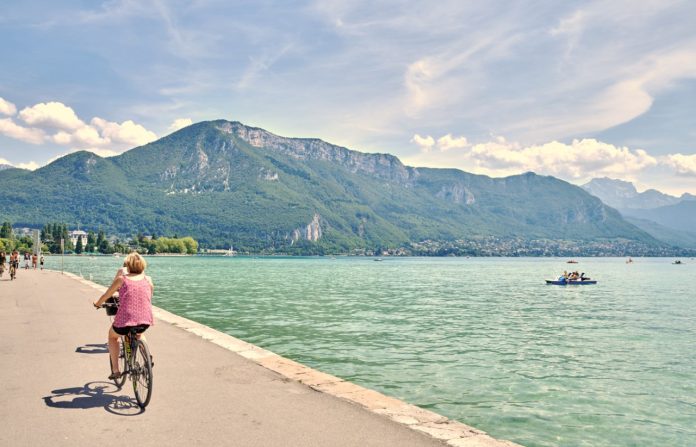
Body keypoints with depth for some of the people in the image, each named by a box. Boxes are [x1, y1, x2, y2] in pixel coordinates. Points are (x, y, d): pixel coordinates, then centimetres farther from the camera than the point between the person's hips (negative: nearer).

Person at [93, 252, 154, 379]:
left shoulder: (121, 279, 2)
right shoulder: (148, 279, 8)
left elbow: (106, 296, 13)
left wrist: (97, 304, 34)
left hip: (125, 321, -3)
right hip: (145, 322, 3)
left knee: (112, 335, 32)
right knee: (138, 334, 40)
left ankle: (115, 370, 25)